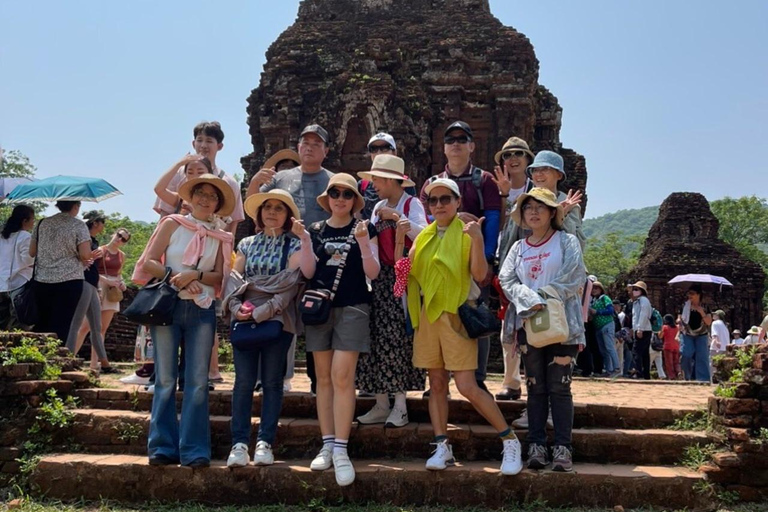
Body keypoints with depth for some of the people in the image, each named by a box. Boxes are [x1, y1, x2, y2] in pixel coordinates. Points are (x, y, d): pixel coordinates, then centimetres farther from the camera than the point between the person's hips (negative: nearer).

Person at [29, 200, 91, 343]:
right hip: (69, 281, -5)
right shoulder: (78, 225, -5)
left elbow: (32, 252, 13)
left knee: (42, 324, 13)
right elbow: (85, 255, -13)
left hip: (42, 281, 5)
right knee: (62, 326, -2)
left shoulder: (42, 223, 9)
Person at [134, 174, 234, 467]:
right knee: (165, 380, 0)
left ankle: (194, 450, 3)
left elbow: (220, 278, 5)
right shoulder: (172, 224, 6)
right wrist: (174, 276, -13)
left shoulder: (220, 238, 12)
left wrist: (195, 275, -13)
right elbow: (148, 262, 1)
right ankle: (163, 447, 8)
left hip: (202, 311, 2)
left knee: (198, 382, -1)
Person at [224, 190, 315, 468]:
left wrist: (305, 238, -21)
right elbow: (233, 278, 11)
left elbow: (307, 273, -13)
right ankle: (239, 442, 3)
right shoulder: (247, 244, 16)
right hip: (245, 319, 2)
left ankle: (265, 442, 8)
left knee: (272, 381, 2)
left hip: (278, 320, -2)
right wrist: (236, 305, -6)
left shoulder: (294, 244, 6)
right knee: (243, 380, -1)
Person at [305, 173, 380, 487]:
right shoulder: (315, 230, 10)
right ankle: (327, 445, 12)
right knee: (324, 378, 5)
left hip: (352, 308, -3)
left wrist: (362, 242, -18)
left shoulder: (364, 229, 3)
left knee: (342, 377, -11)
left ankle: (341, 450, -7)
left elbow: (372, 273, -4)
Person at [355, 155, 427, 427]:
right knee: (376, 339, 2)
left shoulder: (412, 204, -2)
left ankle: (400, 407, -2)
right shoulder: (379, 207, 18)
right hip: (380, 280, 7)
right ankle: (381, 405, 9)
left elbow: (423, 235, -16)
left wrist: (398, 218, -19)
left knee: (397, 338, -9)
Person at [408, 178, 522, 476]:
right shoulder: (424, 236, 12)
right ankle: (442, 448, 15)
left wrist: (477, 240, -24)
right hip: (426, 314, 5)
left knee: (467, 387, -9)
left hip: (455, 314, -5)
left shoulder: (466, 233, -3)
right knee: (437, 383, 7)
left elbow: (480, 275, -13)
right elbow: (407, 272, 8)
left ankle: (509, 441, 5)